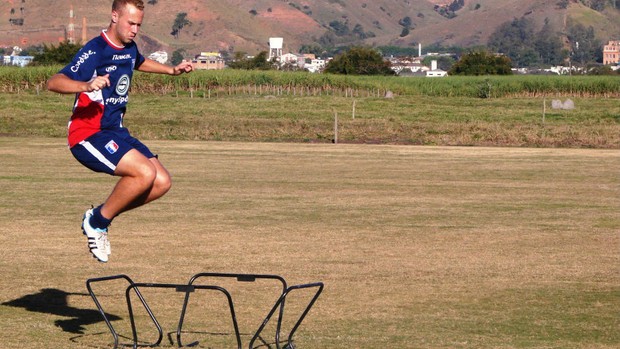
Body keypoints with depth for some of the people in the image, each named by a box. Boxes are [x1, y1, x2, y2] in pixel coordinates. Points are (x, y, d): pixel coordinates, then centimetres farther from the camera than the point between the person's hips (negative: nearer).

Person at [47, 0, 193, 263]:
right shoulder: (95, 51, -17)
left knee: (161, 182, -4)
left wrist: (171, 70, 27)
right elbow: (53, 83, -30)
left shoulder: (129, 48, 9)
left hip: (115, 132, 9)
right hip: (87, 135, -9)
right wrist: (86, 85, -48)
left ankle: (100, 218, 8)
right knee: (146, 172, -27)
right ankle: (96, 221, -8)